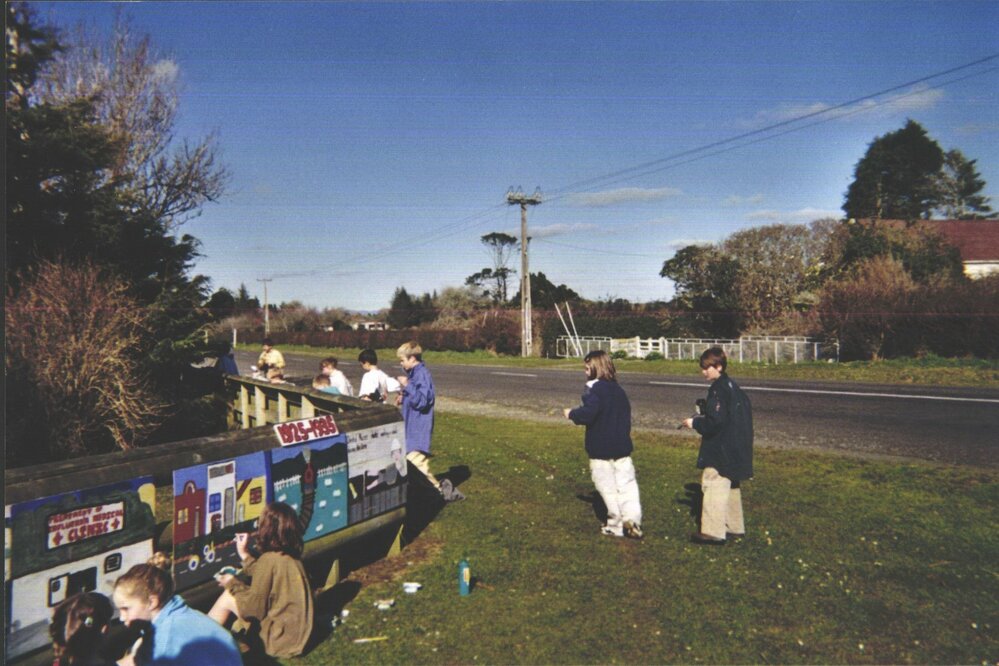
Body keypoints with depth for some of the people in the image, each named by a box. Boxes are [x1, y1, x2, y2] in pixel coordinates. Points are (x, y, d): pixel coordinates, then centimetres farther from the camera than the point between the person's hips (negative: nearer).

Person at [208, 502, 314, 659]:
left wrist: (232, 584, 0)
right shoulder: (290, 556, 1)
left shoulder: (269, 559, -22)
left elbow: (254, 608, -15)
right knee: (234, 594, 14)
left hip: (281, 636, -7)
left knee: (228, 597, 3)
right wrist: (244, 554, 18)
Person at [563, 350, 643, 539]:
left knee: (608, 488, 6)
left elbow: (588, 413, -28)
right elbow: (626, 416, 16)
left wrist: (572, 414, -10)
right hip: (622, 446, 6)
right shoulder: (619, 390, 10)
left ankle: (616, 525, 14)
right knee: (627, 485, 11)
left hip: (600, 450, -6)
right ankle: (632, 521, 6)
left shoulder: (594, 390, -16)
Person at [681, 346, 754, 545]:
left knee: (713, 486, -6)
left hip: (721, 450, -10)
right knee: (731, 487, 19)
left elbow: (716, 421, -24)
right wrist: (703, 418, 15)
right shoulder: (732, 385, 12)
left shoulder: (719, 389, -18)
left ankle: (713, 532, -3)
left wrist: (695, 422, -10)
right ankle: (735, 527, 29)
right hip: (735, 449, 10)